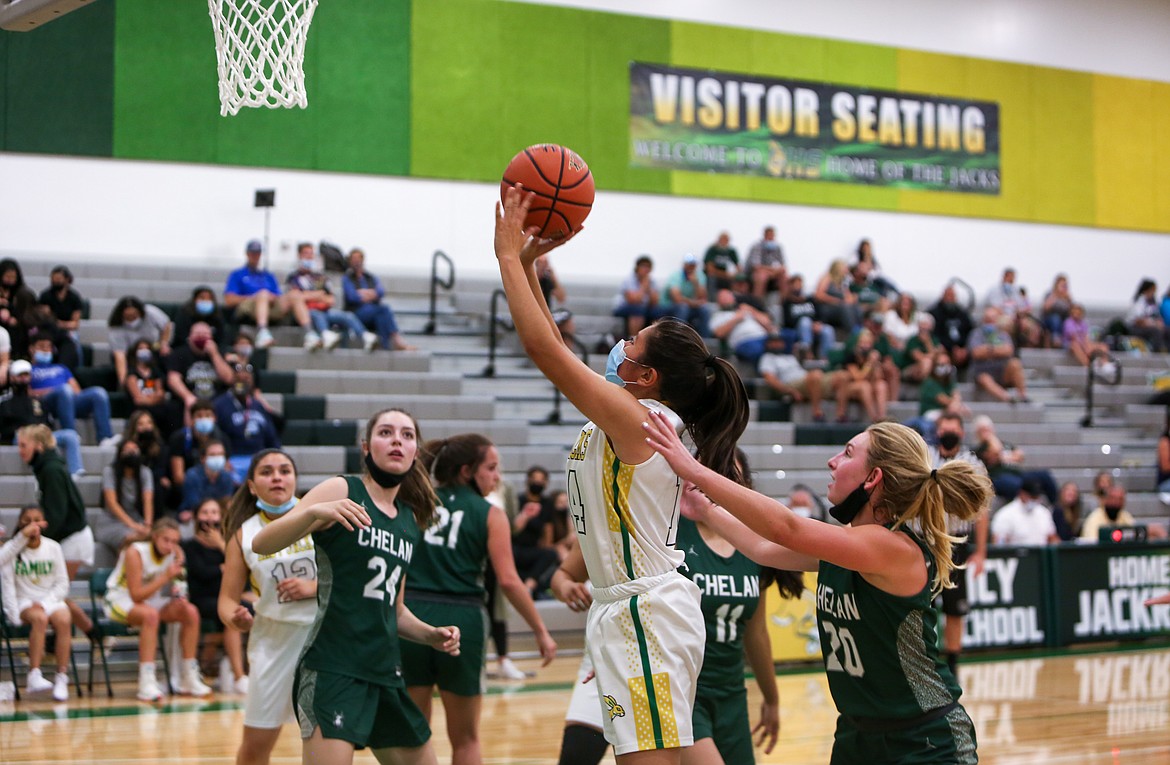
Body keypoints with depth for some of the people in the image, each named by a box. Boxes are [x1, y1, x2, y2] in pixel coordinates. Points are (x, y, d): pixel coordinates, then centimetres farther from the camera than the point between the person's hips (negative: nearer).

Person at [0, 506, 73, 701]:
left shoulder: (53, 548, 6)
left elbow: (63, 583, 6)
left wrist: (45, 603, -10)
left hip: (51, 599, 2)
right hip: (24, 602, -2)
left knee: (64, 620, -32)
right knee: (39, 618, -36)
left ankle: (62, 677, -30)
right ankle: (34, 676, -39)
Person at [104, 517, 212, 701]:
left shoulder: (175, 553, -4)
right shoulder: (135, 552, -23)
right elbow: (136, 596, -25)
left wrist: (176, 592, -8)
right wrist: (165, 577, -30)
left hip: (151, 600, 7)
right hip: (120, 600, -7)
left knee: (191, 612, -14)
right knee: (150, 614, -37)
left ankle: (189, 679, -8)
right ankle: (146, 682, -39)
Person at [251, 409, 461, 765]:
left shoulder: (410, 519, 16)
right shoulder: (342, 491, -3)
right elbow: (261, 544, -14)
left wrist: (430, 635, 9)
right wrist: (313, 512, -30)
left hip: (385, 671, 8)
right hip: (333, 667, -7)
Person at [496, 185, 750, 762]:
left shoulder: (637, 419, -16)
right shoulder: (630, 417, 10)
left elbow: (544, 349, -20)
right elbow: (554, 353, 18)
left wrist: (511, 257, -11)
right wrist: (529, 263, 15)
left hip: (645, 612, -10)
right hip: (627, 607, 10)